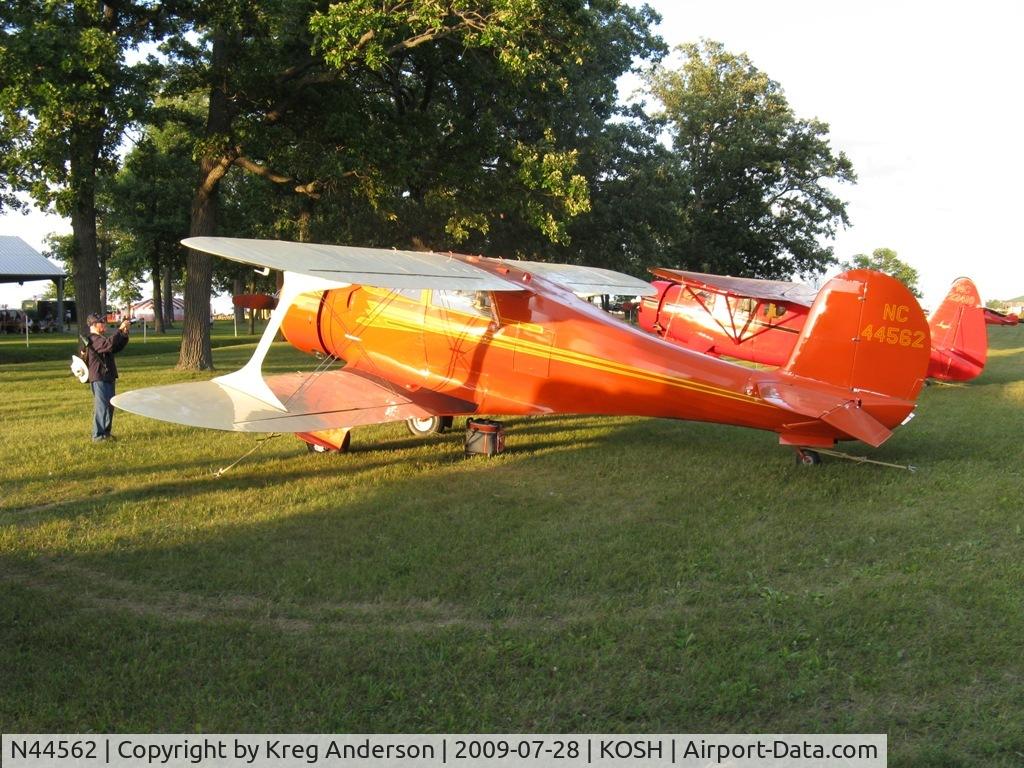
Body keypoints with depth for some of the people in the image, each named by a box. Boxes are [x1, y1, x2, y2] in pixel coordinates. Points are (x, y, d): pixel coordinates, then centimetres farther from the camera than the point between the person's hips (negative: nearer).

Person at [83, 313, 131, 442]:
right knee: (101, 407, -9)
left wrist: (125, 334, 4)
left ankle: (105, 432, 23)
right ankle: (97, 436, -6)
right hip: (99, 379, -10)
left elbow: (118, 347, 18)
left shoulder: (101, 339, 19)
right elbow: (110, 344, -31)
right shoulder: (93, 339, -13)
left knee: (109, 406, 14)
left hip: (108, 378, 10)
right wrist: (120, 329, -27)